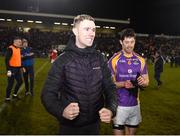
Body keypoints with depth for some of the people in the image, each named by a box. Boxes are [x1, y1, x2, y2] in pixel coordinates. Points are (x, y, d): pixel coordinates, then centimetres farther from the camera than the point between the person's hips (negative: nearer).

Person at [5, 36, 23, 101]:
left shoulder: (18, 48, 11)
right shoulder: (10, 49, -15)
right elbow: (6, 59, -19)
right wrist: (8, 70, -23)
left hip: (18, 69, 8)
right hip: (12, 69, -8)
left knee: (20, 81, 13)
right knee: (10, 83, 1)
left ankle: (15, 94, 30)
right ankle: (7, 97, 15)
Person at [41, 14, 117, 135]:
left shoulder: (99, 58, -1)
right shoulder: (63, 60, -11)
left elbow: (110, 87, 1)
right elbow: (48, 93, -11)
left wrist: (111, 109, -18)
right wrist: (62, 111, -29)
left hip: (94, 125, 3)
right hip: (70, 126, -3)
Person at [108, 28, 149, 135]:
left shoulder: (141, 60, 4)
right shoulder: (114, 60, -8)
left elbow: (146, 81, 9)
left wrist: (143, 82, -14)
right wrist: (123, 84, -24)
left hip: (135, 105, 4)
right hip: (119, 105, -4)